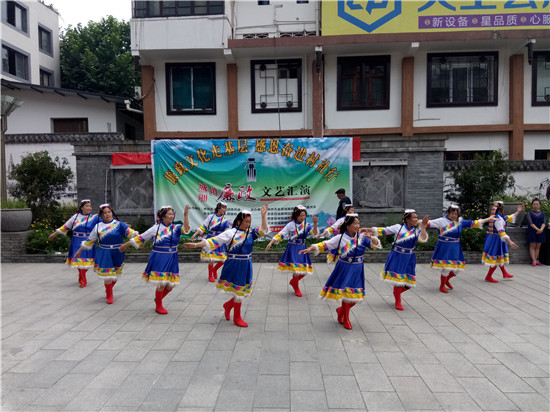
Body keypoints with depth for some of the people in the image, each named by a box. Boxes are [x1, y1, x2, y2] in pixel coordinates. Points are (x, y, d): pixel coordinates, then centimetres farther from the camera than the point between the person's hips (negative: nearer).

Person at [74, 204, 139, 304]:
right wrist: (79, 251, 15)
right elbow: (89, 240, 10)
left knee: (115, 276, 10)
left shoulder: (119, 224, -3)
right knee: (107, 276, -1)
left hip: (117, 254, 0)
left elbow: (130, 232, -14)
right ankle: (109, 296, 23)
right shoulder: (98, 226, 2)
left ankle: (108, 289, 41)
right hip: (104, 255, 0)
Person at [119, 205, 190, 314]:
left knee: (171, 285, 6)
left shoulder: (176, 228, 1)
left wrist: (186, 215, -30)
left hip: (171, 260, 3)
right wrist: (126, 245, 11)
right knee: (161, 283, -7)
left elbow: (185, 229, -19)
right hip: (158, 259, -3)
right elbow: (141, 238, 5)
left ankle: (158, 299, 36)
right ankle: (159, 306, 18)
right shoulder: (155, 228, -4)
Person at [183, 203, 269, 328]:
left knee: (244, 290, 13)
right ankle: (237, 318, 24)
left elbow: (263, 230, -4)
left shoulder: (250, 233, 4)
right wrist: (195, 245, -17)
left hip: (246, 266, 5)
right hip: (234, 265, -5)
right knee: (238, 291, 5)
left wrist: (263, 215, -11)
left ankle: (228, 305, 41)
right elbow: (214, 241, -13)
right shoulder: (231, 233, -12)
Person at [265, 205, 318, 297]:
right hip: (293, 249, -4)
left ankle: (293, 281, 36)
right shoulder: (291, 225, -9)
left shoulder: (307, 225, 0)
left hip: (302, 249, 4)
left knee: (304, 270, 5)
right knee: (296, 268, -8)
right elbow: (280, 234, -9)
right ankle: (296, 288, 20)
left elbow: (314, 233, -14)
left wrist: (315, 224, -32)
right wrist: (270, 243, -17)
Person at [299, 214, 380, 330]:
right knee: (346, 293, 0)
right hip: (344, 270, -3)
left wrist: (371, 238, -31)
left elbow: (375, 244, -9)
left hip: (357, 271, 3)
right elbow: (325, 245, -12)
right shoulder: (340, 238, -9)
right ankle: (346, 319, 24)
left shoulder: (362, 237, -2)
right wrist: (311, 248, -21)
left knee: (355, 295, 7)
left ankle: (341, 310, 36)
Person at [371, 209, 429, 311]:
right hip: (397, 257, -3)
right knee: (398, 279, -1)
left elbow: (423, 239, -20)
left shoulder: (417, 231, -1)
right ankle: (398, 302, 22)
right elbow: (383, 230, -1)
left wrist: (423, 226, -23)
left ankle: (396, 292, 38)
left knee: (409, 282, 5)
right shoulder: (398, 227, -7)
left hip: (408, 259, 3)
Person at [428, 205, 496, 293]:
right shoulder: (442, 221, -8)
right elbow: (429, 223, -14)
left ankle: (447, 279, 34)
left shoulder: (460, 222, 7)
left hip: (455, 248, 6)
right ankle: (442, 285, 14)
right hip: (444, 248, -5)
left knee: (458, 269, 6)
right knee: (446, 267, -9)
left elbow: (474, 223, 14)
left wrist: (488, 219, 17)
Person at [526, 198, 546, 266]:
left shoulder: (542, 213, 10)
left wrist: (541, 229, -18)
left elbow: (544, 222, -1)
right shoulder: (529, 213, 0)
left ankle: (536, 260, 10)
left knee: (538, 246, 5)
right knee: (532, 246, -4)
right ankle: (534, 261, -3)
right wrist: (537, 229, -21)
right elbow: (531, 223, -10)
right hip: (532, 231, -3)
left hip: (540, 232, 3)